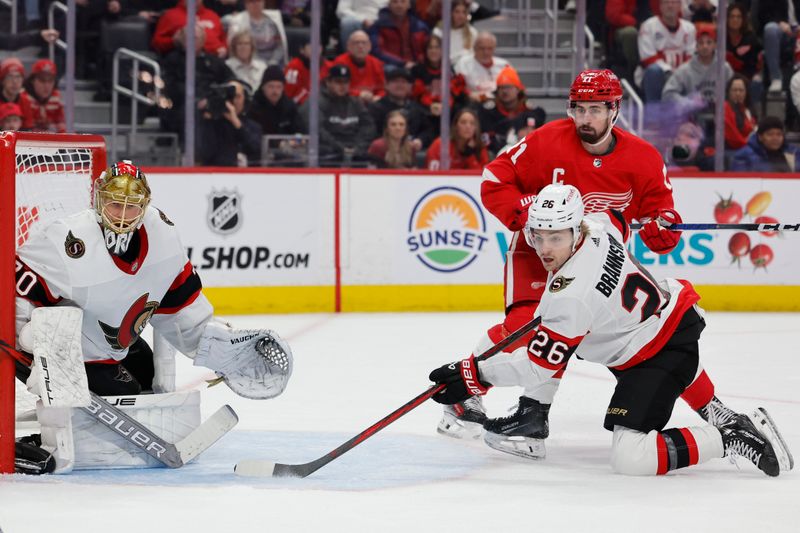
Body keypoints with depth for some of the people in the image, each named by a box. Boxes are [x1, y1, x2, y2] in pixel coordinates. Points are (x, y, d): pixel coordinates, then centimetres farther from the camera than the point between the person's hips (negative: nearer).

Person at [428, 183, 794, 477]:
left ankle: (735, 438, -8)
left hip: (664, 352, -10)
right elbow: (620, 224, 19)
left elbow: (540, 364, -22)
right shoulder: (596, 224, -8)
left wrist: (474, 376, -17)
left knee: (631, 459, -13)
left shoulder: (571, 295, -30)